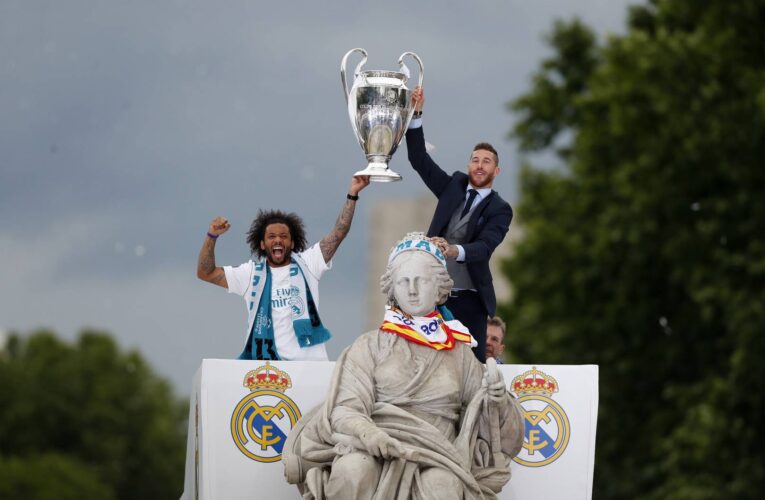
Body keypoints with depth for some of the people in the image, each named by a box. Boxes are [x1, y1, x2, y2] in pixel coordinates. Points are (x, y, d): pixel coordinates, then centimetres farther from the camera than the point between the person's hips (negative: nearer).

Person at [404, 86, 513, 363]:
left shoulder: (499, 209, -1)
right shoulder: (454, 186, 11)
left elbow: (484, 246, -17)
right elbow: (419, 159, 6)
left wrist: (455, 251, -39)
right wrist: (416, 114, -6)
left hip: (469, 298, -2)